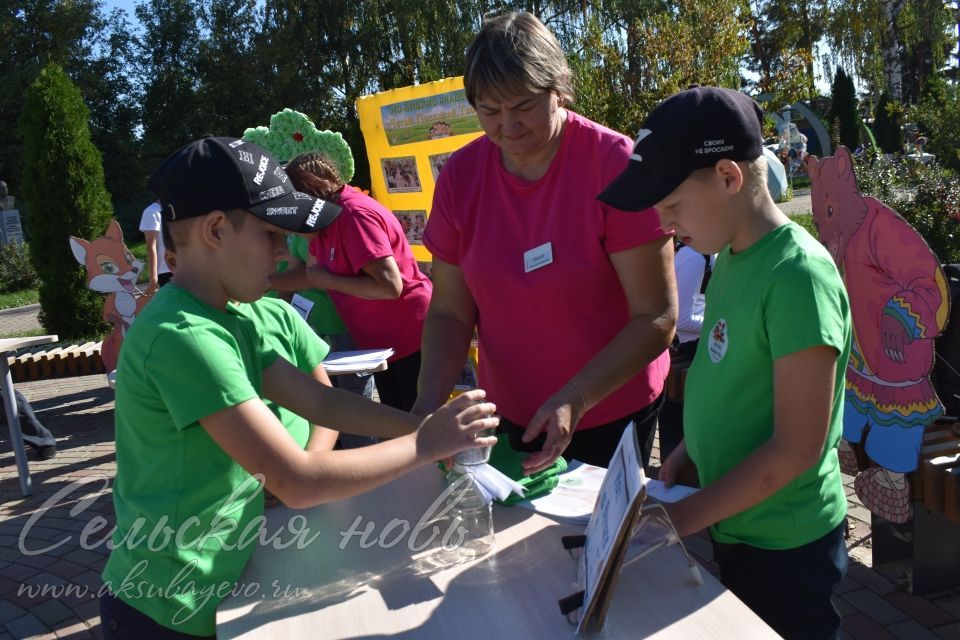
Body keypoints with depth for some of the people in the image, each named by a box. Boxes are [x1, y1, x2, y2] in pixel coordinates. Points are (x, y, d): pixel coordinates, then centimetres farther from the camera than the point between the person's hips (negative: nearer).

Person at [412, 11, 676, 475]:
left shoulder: (617, 165, -19)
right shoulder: (459, 176, -8)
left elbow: (657, 317, -18)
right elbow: (450, 311, -3)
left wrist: (576, 399, -28)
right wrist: (431, 397, -18)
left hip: (612, 414, -3)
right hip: (509, 416, 4)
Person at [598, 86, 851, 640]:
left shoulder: (799, 274, -24)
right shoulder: (732, 260, 1)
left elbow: (796, 448, -23)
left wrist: (685, 516, -17)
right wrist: (680, 461, 0)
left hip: (785, 550, -7)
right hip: (732, 531, 7)